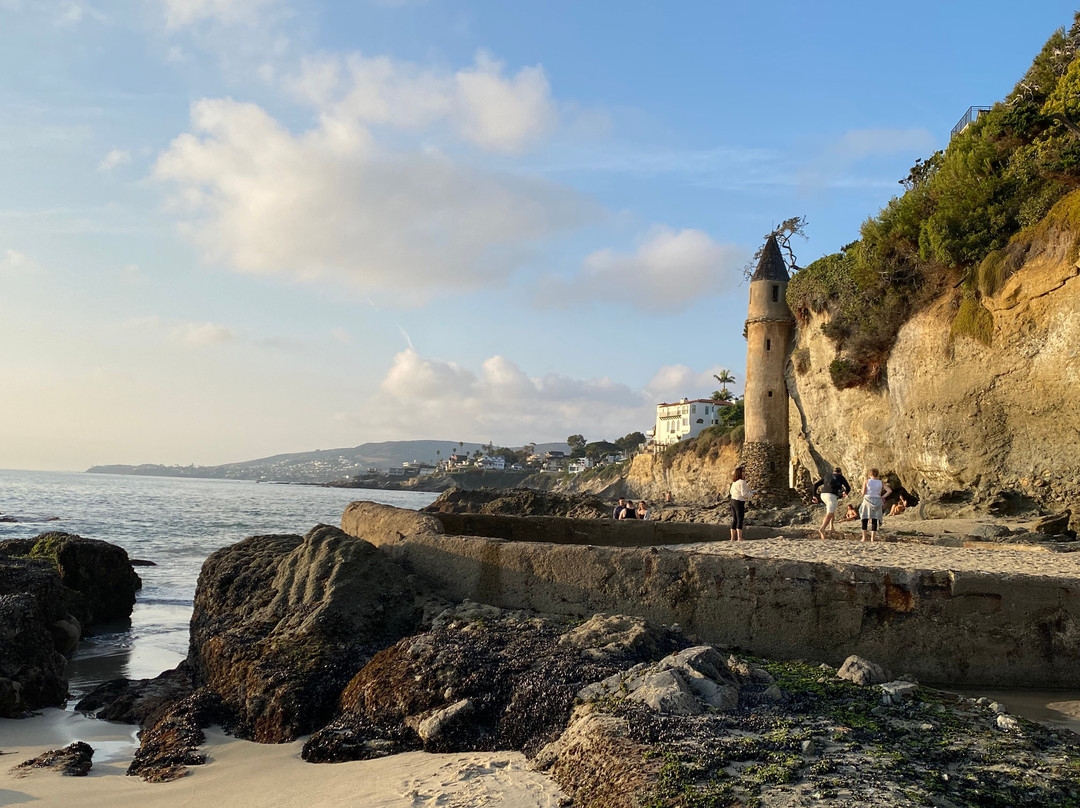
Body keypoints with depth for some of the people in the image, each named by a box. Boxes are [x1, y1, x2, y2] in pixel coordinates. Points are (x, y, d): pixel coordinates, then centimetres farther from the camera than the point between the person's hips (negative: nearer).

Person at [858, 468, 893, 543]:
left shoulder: (867, 481, -3)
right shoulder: (881, 483, 5)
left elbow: (863, 493, -4)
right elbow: (890, 491, -2)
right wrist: (882, 497, 3)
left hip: (867, 500, -2)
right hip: (877, 502, 2)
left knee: (864, 519, 6)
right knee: (875, 520, 5)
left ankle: (864, 537, 3)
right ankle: (873, 537, 3)